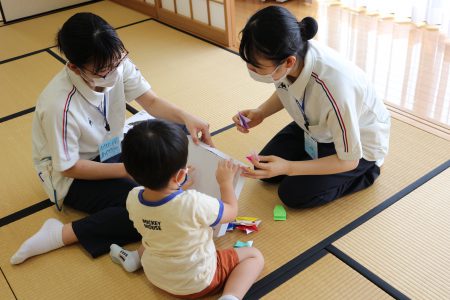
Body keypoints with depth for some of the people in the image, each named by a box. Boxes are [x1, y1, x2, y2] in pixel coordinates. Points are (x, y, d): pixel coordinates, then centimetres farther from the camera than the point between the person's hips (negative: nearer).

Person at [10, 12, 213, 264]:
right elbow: (69, 168, -23)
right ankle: (62, 234, -15)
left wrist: (186, 118, -28)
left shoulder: (118, 65, -22)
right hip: (72, 176, -7)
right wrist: (128, 170, -27)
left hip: (112, 147, 7)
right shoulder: (60, 106, -35)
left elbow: (151, 101, -9)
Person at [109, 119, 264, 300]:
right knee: (255, 256, 8)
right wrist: (226, 181, -3)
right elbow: (232, 212, -16)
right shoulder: (194, 204, -37)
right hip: (197, 282, -5)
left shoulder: (133, 198, -21)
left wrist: (177, 182, 9)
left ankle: (136, 257, 31)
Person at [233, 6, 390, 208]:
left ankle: (364, 172, 9)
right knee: (265, 170, 3)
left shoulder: (334, 88, -44)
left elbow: (349, 160, -27)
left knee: (293, 195, -9)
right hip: (315, 128, 6)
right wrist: (260, 113, -15)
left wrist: (288, 167, -32)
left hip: (359, 145, -6)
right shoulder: (291, 53, -25)